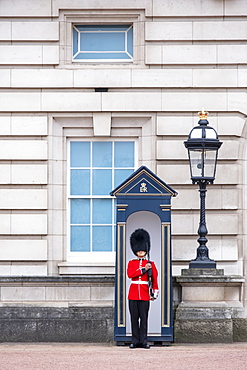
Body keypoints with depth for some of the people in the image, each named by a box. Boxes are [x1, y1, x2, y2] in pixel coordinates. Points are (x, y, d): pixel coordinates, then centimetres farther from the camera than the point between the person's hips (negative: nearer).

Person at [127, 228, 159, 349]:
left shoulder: (151, 264, 8)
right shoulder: (131, 263, 9)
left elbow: (154, 279, 8)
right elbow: (130, 274, -9)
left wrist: (154, 293, 1)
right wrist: (144, 269, -13)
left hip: (145, 294, -1)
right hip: (133, 293, 1)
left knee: (144, 318, -2)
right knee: (134, 318, 2)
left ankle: (143, 341, 1)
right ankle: (135, 341, 6)